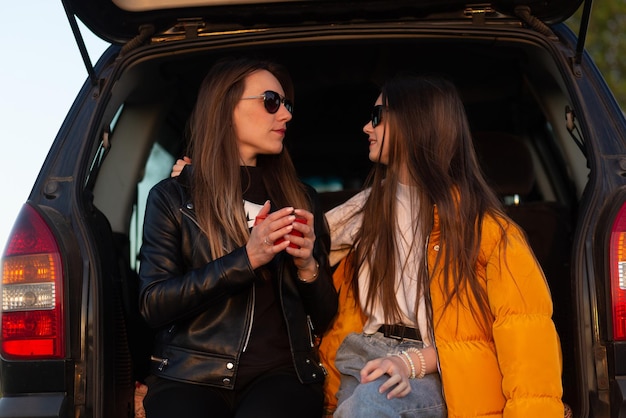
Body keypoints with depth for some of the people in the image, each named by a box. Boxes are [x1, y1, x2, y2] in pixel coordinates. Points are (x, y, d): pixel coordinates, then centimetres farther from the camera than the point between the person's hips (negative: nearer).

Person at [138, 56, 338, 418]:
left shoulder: (302, 199, 16)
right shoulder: (172, 197, 7)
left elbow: (325, 316, 16)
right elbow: (154, 305, -5)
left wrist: (308, 265, -5)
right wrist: (246, 259, -12)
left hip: (282, 370, 1)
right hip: (190, 374, -1)